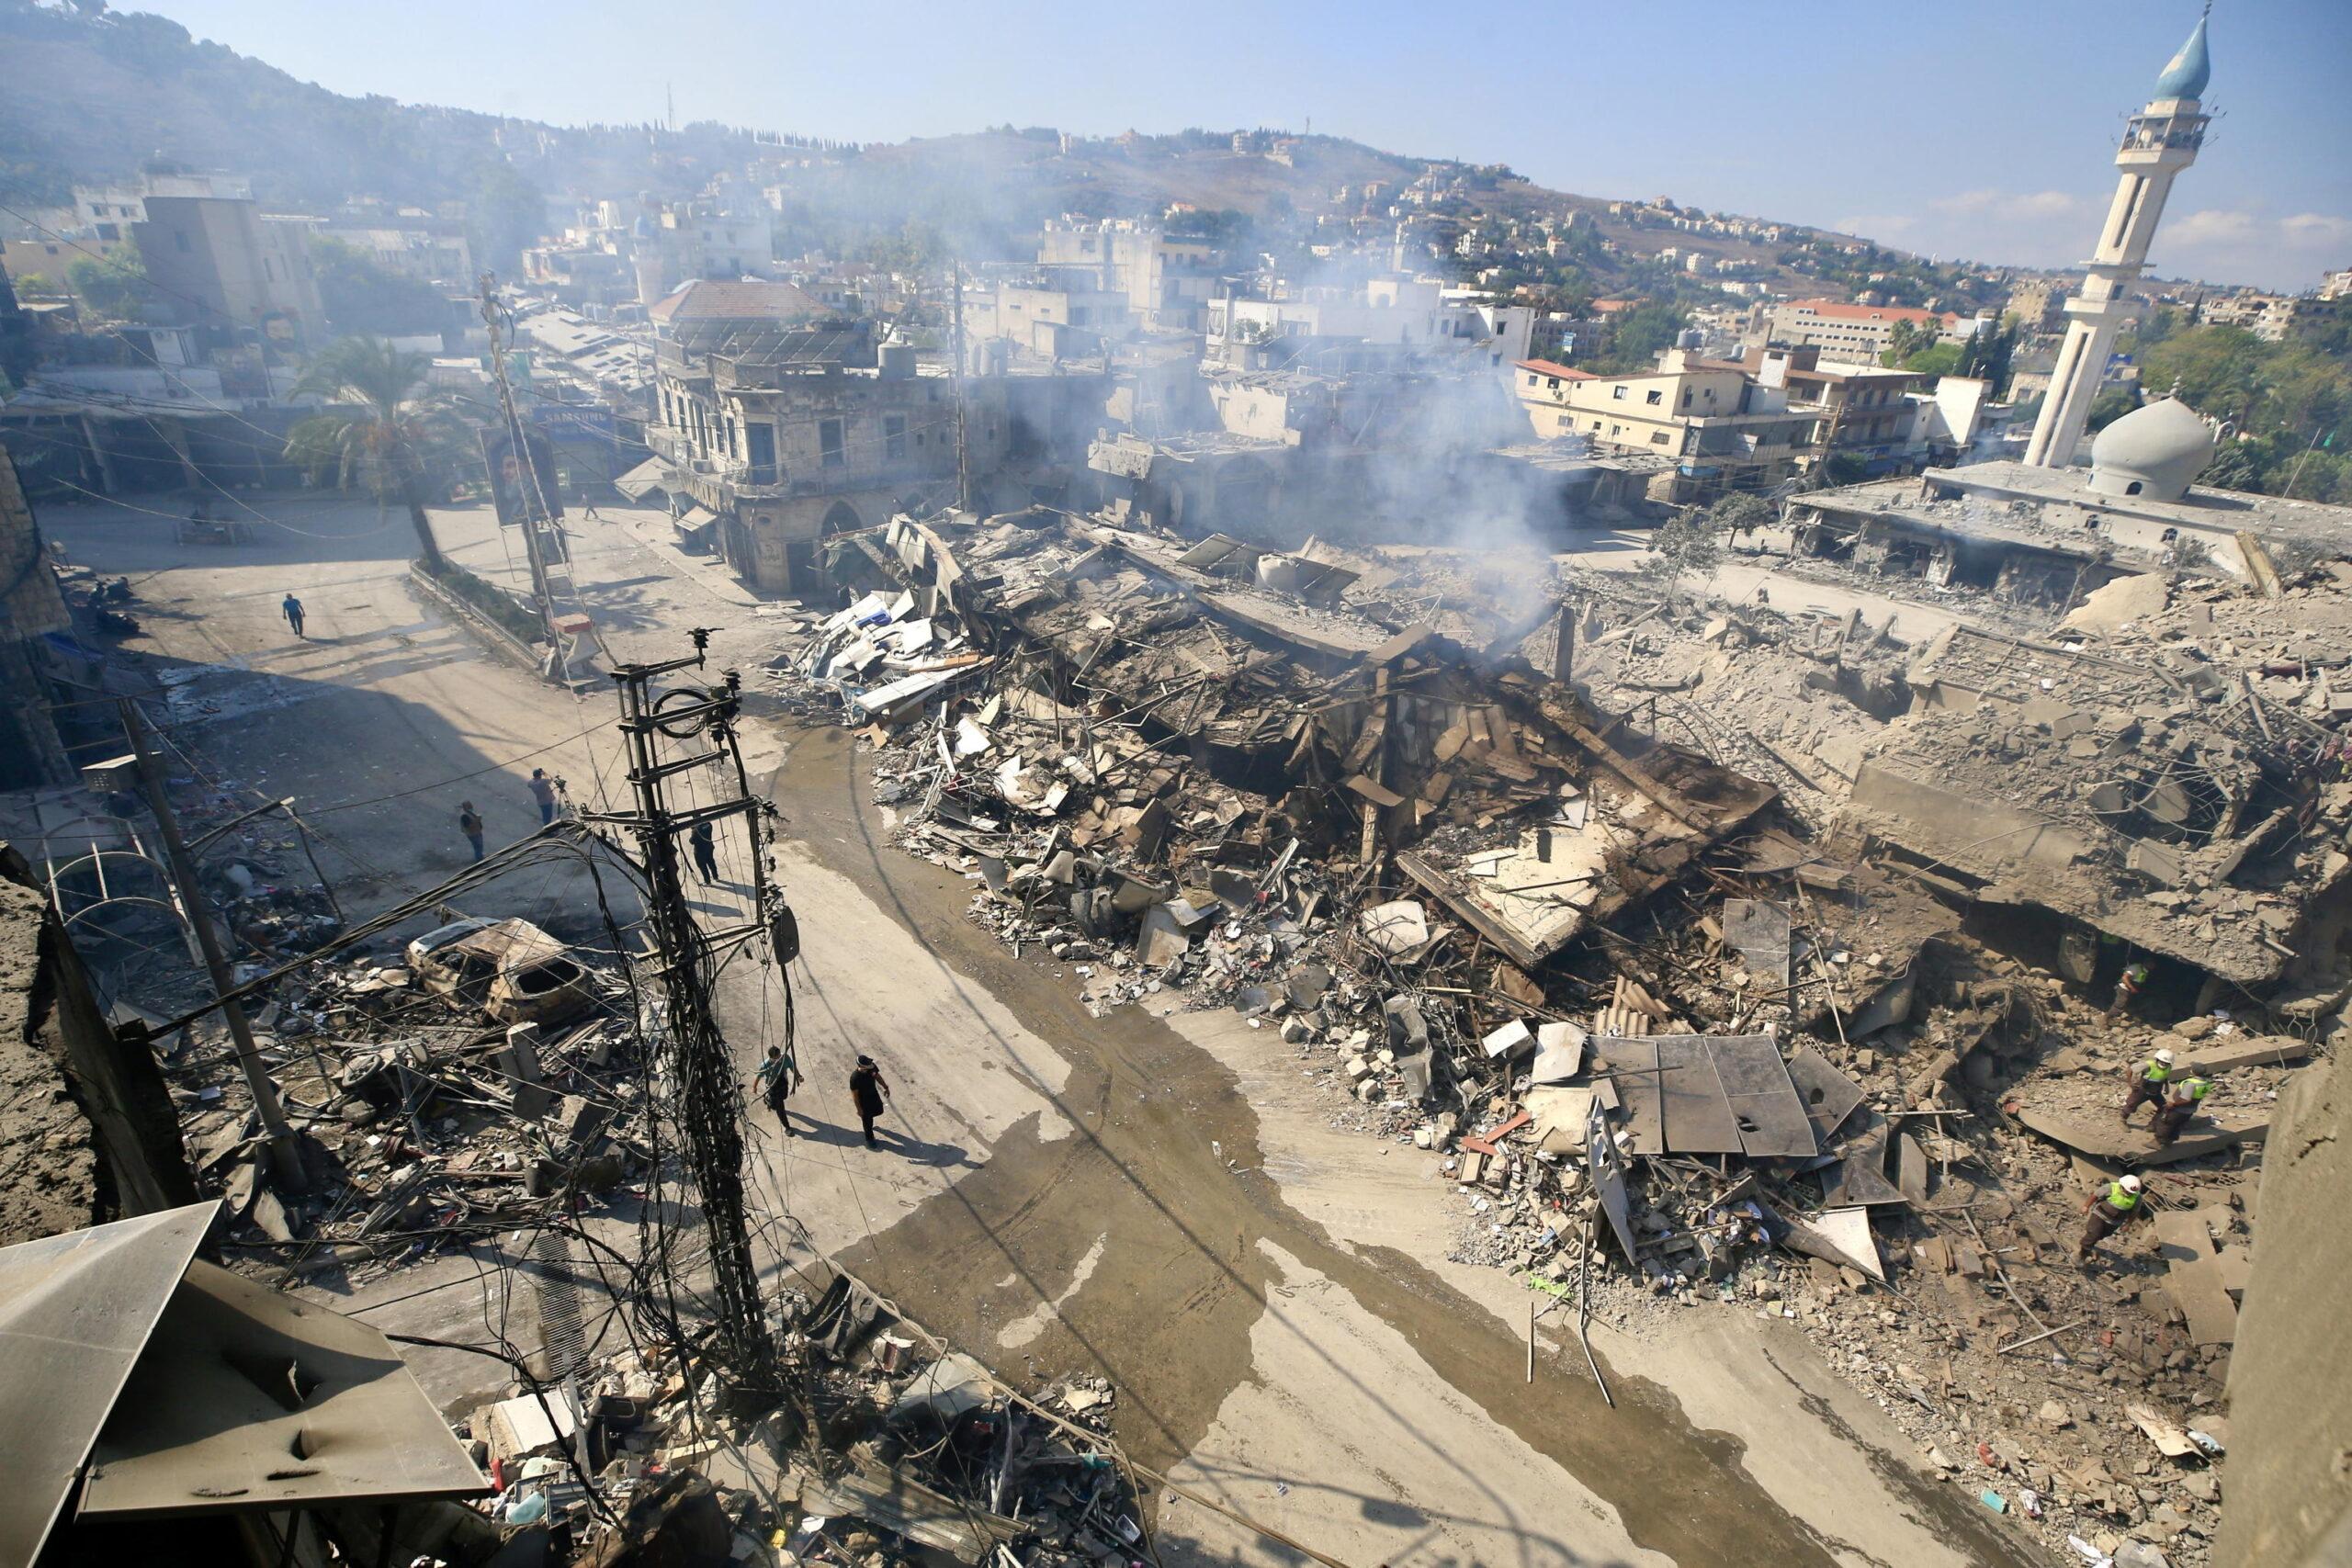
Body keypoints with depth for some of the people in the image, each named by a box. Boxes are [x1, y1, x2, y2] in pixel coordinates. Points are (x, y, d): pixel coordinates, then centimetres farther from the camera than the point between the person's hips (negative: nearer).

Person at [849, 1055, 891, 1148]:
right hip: (864, 1100, -5)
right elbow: (854, 1095, -25)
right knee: (867, 1120, 15)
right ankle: (869, 1140, 39)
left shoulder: (872, 1067, -22)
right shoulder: (855, 1077, -37)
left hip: (874, 1094, 5)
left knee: (879, 1111, 27)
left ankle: (868, 1116, 60)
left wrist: (885, 1087, 7)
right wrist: (859, 1109, -17)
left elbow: (877, 1076, 0)